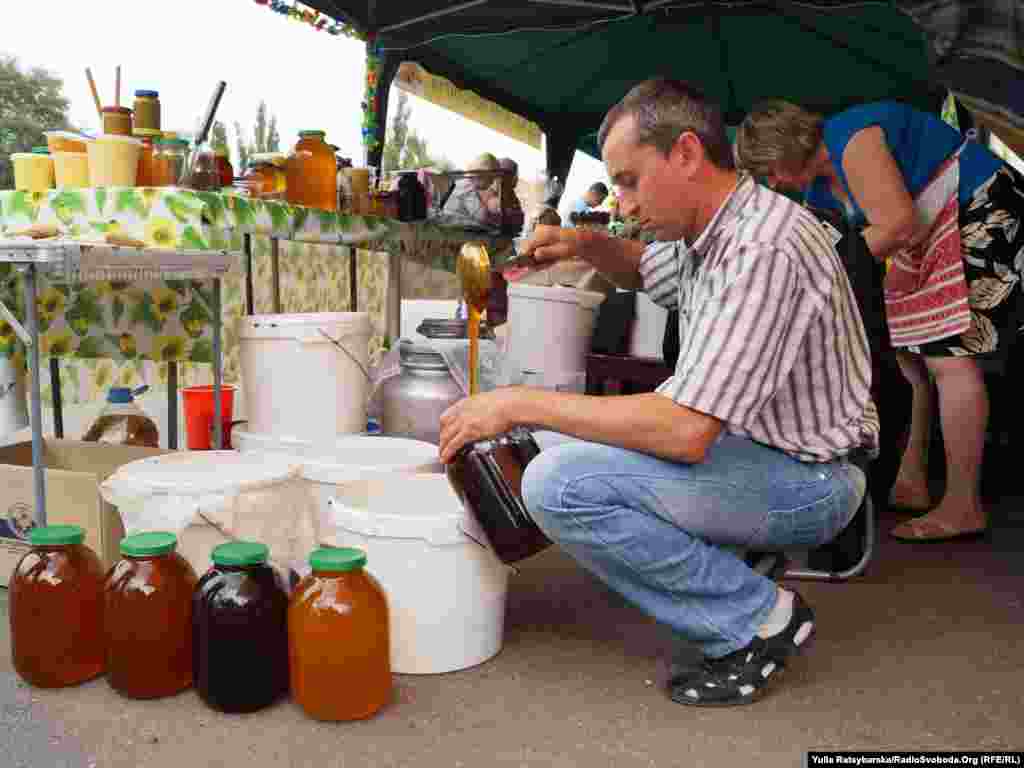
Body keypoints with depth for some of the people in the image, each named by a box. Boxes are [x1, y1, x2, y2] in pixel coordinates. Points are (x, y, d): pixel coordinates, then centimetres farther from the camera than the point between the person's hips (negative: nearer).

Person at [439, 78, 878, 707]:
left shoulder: (761, 252, -27)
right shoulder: (715, 230, 4)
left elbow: (685, 432, -33)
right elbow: (646, 271, 28)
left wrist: (521, 404, -24)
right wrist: (588, 244, 5)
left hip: (806, 479, -10)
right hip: (752, 442, 10)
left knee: (561, 484, -25)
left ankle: (758, 618, -8)